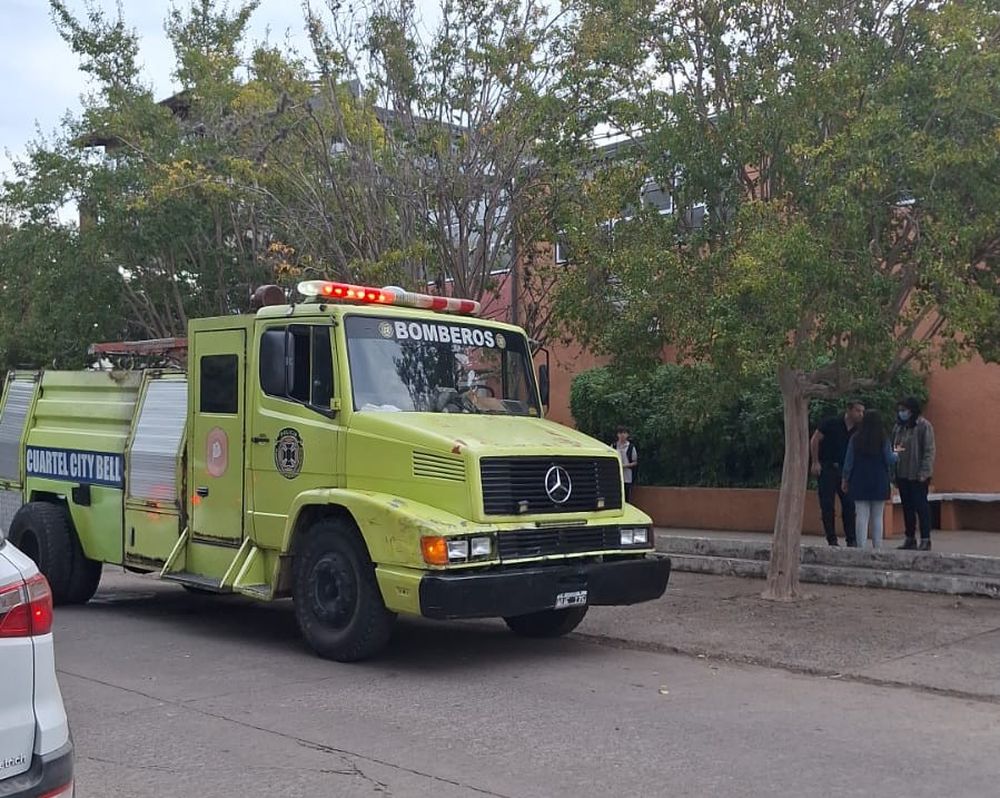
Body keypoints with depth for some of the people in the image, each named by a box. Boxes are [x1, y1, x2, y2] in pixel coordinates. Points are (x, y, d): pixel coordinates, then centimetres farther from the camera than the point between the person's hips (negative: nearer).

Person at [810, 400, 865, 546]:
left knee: (849, 504, -2)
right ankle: (831, 540, 5)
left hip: (845, 470, 4)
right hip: (827, 468, -4)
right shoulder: (832, 424, -9)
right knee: (827, 505, -2)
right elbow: (814, 440, -5)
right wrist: (815, 462, -10)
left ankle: (851, 539, 4)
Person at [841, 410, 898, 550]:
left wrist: (845, 479, 9)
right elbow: (889, 460, -4)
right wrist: (896, 454, 19)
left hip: (860, 482, 0)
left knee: (861, 516, -1)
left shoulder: (855, 439, -2)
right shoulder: (883, 439, -5)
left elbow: (849, 461, -1)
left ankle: (861, 547, -6)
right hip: (879, 483, 0)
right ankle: (877, 547, 10)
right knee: (877, 517, 9)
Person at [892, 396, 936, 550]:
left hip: (917, 475, -6)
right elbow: (893, 449, 14)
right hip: (902, 474, 6)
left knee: (921, 506, -2)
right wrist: (893, 473, 9)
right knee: (907, 507, 10)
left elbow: (929, 451, -11)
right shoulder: (898, 427, 11)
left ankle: (925, 539, 4)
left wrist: (924, 472, -16)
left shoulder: (924, 426, -7)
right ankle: (910, 538, 18)